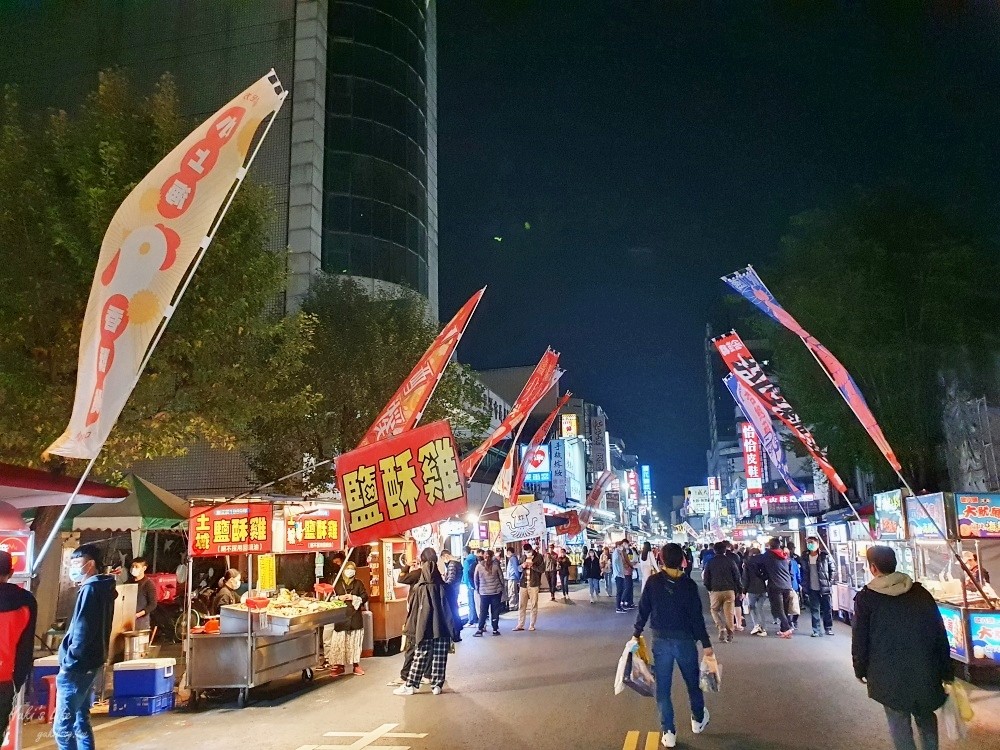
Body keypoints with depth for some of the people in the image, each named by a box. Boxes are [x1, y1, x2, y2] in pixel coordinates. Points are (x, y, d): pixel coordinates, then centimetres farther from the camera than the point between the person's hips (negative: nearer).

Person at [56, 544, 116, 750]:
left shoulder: (90, 589, -15)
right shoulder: (103, 589, 13)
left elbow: (82, 631, -20)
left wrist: (68, 663, -15)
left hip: (78, 667, -10)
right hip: (89, 665, 10)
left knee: (63, 726, -6)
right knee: (80, 721, 15)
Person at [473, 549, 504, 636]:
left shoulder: (479, 566, -5)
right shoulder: (496, 565, -7)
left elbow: (475, 579, 3)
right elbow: (501, 577, -1)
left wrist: (478, 589, 16)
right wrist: (501, 588, 12)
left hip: (483, 593, 1)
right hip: (496, 592, -1)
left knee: (482, 612, 8)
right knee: (495, 611, 7)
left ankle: (480, 630, 5)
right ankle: (495, 630, 8)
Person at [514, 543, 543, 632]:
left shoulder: (538, 557, -1)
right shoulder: (523, 557, 11)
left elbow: (541, 569, -7)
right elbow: (519, 569, 18)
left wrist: (532, 566, -18)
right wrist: (522, 566, -4)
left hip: (533, 584, -3)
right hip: (523, 584, 4)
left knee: (533, 606, 1)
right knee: (521, 605, 2)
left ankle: (532, 625, 10)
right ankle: (520, 625, 8)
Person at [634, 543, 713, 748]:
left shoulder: (653, 581, -6)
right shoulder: (688, 584, -10)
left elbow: (643, 610, -3)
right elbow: (696, 616, -10)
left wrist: (636, 634, 9)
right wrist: (706, 643, -2)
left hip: (660, 640, 0)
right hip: (685, 639, 0)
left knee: (663, 687, 9)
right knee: (693, 681, 22)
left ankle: (668, 732, 11)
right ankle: (698, 720, 40)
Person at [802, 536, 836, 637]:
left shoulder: (825, 556, -4)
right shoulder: (805, 557, 3)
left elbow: (832, 570, 3)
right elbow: (804, 573, 9)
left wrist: (830, 582, -3)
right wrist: (804, 587, 5)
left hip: (825, 587, -2)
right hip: (812, 589, 2)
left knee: (828, 609, 6)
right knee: (814, 610, 5)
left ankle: (829, 628, 21)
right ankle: (816, 630, 12)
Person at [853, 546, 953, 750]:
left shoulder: (865, 598, -9)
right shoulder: (921, 592, 1)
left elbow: (860, 639, -7)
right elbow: (940, 633, 4)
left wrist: (860, 670, 8)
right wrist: (946, 670, 12)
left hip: (888, 673, -4)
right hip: (924, 669, 4)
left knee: (899, 723, 7)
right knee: (926, 717, 23)